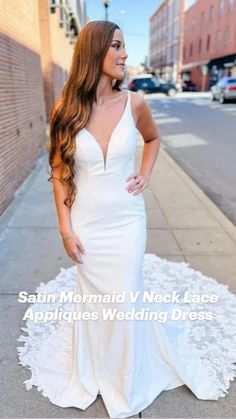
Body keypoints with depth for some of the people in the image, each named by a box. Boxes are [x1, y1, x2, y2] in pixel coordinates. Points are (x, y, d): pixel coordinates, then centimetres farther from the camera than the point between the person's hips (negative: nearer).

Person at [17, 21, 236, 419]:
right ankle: (95, 371, 48)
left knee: (126, 301, 11)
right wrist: (66, 228, -4)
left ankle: (126, 385, 42)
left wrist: (145, 174, -1)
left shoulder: (134, 102, -7)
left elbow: (152, 138, 15)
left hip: (127, 219, 0)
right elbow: (60, 171, -3)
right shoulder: (66, 109, -9)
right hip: (87, 222, 0)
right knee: (92, 298, 17)